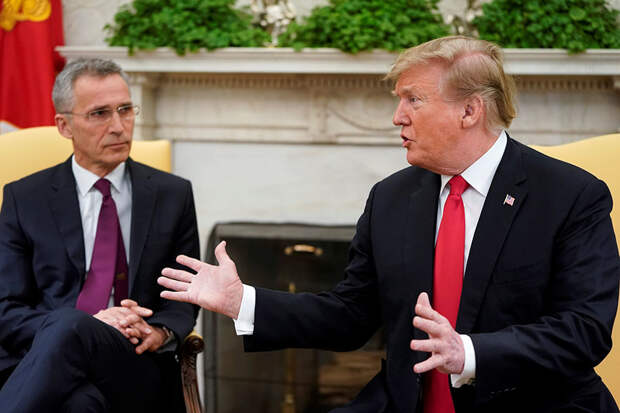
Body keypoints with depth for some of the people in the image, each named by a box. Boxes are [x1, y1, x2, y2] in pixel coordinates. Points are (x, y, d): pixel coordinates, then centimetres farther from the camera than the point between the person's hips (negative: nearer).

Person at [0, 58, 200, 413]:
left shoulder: (173, 194, 15)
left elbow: (185, 298, 19)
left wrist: (159, 333, -6)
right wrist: (95, 321, -12)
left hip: (139, 370, 1)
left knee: (69, 330, -36)